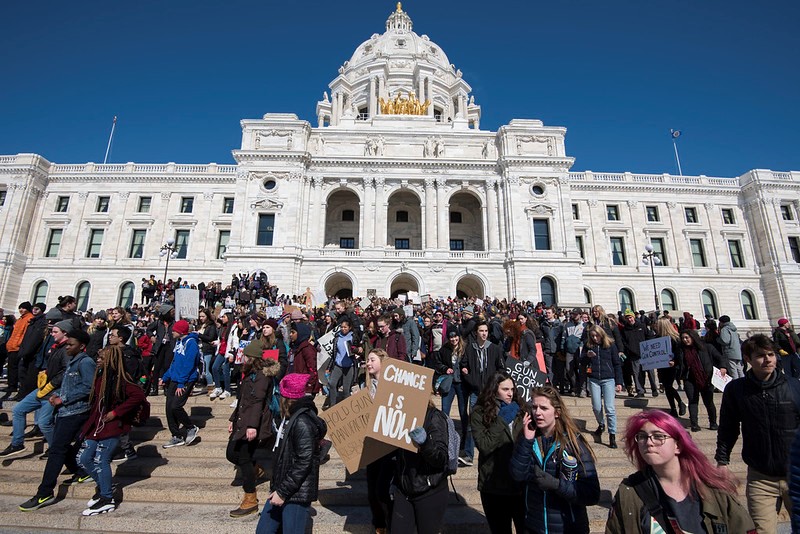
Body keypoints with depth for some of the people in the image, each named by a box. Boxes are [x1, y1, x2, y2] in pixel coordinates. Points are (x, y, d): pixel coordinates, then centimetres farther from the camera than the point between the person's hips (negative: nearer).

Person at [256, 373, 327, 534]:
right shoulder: (291, 418, 8)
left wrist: (283, 492, -18)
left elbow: (304, 463, -23)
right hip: (281, 489, 9)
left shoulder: (303, 423, -21)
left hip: (296, 495, -9)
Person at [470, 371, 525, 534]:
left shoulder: (520, 410, 1)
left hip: (521, 482, 2)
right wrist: (502, 420, -19)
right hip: (494, 484, -2)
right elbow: (484, 446, -20)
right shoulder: (480, 413, -9)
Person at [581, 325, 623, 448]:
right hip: (593, 380, 2)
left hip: (608, 379, -2)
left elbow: (617, 364, 2)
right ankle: (601, 425, 35)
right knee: (596, 407, 7)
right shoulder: (588, 345, 4)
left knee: (610, 408, -7)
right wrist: (587, 356, -15)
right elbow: (582, 361, 8)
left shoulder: (611, 344, -1)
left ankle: (612, 436, 1)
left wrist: (619, 382, -1)